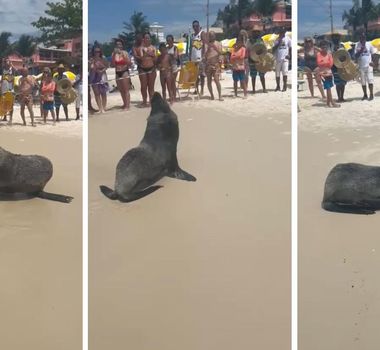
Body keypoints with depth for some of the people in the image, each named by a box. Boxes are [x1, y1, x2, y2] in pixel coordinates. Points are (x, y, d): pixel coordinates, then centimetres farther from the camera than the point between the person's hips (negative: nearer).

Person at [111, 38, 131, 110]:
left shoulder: (125, 53, -5)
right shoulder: (114, 54, 5)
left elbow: (130, 63, -9)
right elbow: (112, 65, 0)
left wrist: (123, 55, -17)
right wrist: (114, 55, -8)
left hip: (125, 72, -5)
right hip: (117, 73, 5)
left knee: (126, 90, -8)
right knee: (121, 90, 11)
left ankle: (127, 105, -9)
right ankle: (125, 104, 22)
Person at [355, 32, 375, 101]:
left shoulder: (369, 44, 0)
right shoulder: (357, 45, -1)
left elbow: (373, 54, 5)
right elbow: (356, 56, -4)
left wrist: (373, 61, -10)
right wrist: (361, 50, -20)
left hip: (369, 65, -1)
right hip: (361, 66, 1)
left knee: (370, 80, -6)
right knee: (363, 82, 7)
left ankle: (371, 94, 0)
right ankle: (365, 95, 17)